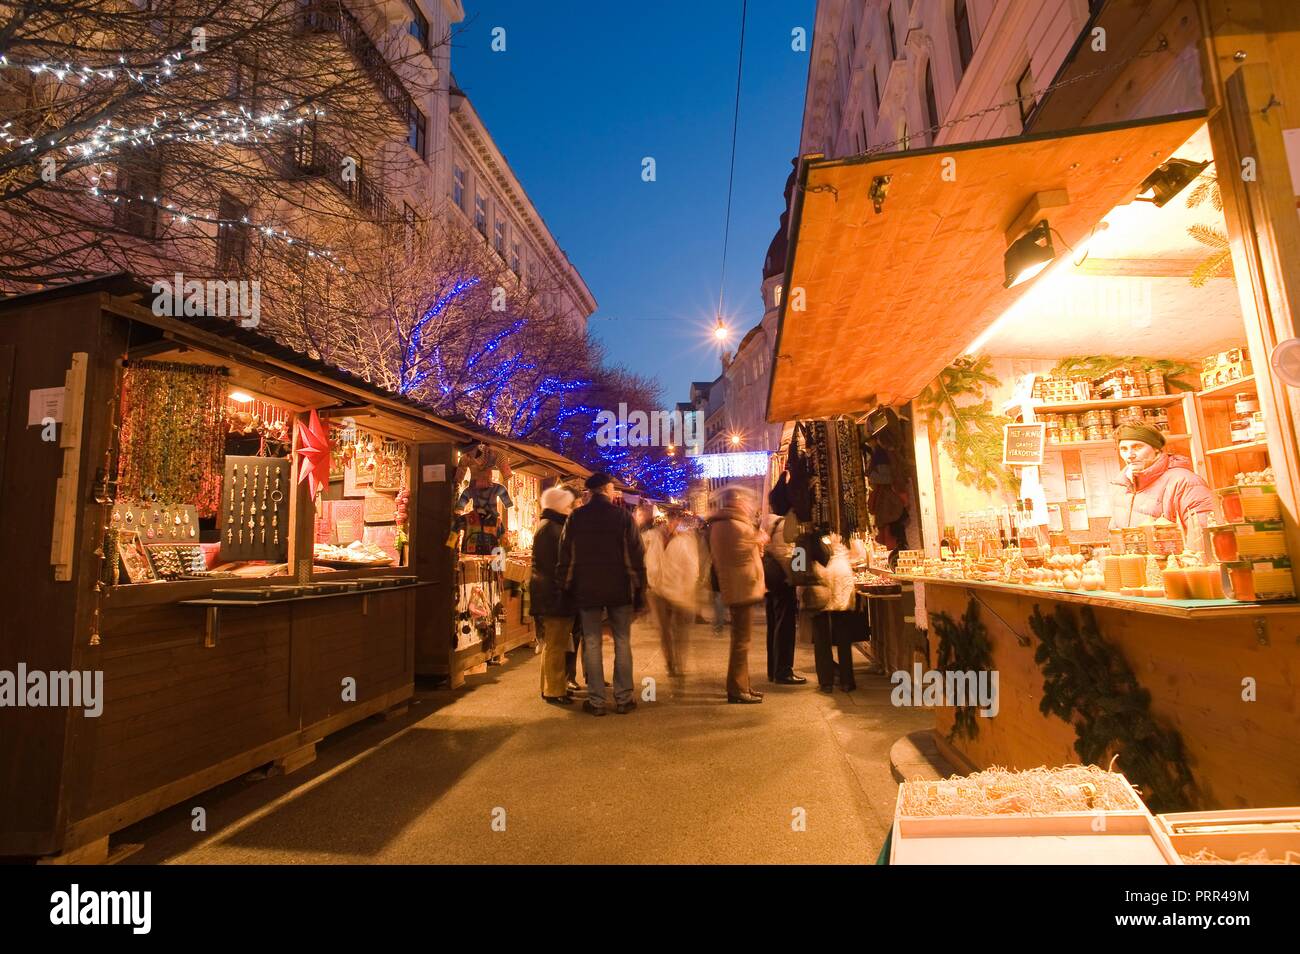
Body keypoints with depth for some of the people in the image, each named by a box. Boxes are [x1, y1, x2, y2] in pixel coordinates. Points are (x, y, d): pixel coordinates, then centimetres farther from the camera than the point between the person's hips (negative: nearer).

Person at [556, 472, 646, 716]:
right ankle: (623, 699, 12)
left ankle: (596, 701, 10)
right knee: (622, 642, 8)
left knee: (592, 643, 7)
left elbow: (566, 556, 3)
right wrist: (639, 590, 2)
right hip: (619, 589, -1)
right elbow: (636, 556, -4)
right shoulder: (623, 516, -3)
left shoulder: (575, 517, 1)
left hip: (587, 590, 1)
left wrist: (565, 588, 11)